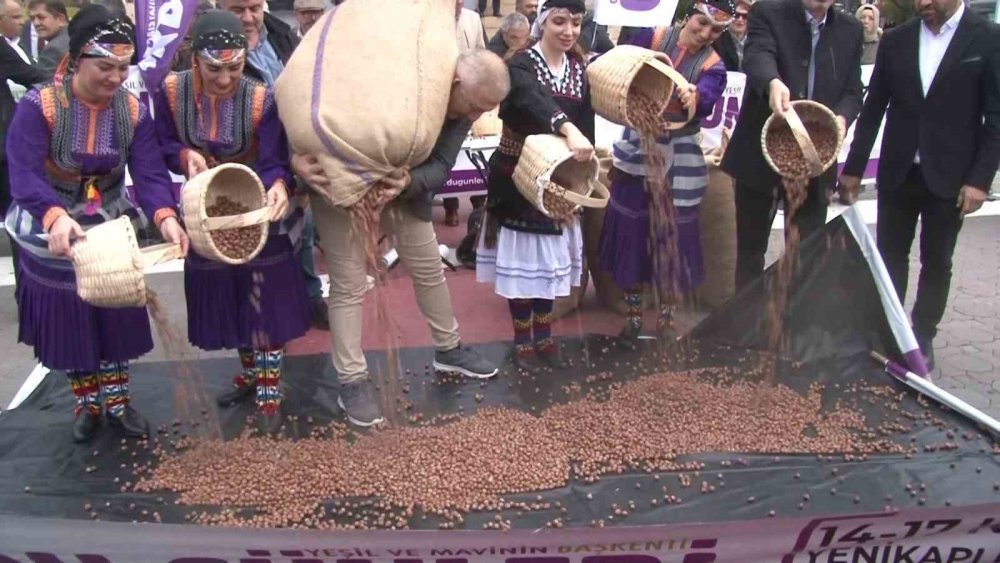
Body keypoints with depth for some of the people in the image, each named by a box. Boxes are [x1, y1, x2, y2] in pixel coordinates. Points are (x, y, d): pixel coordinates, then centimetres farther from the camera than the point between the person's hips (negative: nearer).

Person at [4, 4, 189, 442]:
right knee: (68, 323, 11)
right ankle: (87, 405, 31)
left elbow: (150, 174, -18)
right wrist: (55, 217, -50)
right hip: (54, 234, -2)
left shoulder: (134, 111, -10)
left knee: (116, 319, 12)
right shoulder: (38, 106, -21)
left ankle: (117, 402, 31)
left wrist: (165, 217, -39)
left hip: (113, 229, 3)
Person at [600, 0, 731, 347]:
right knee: (631, 230, 5)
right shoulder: (652, 38, -1)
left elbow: (705, 101, -23)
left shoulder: (713, 65, -4)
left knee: (671, 236, 2)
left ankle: (666, 320, 20)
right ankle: (632, 317, 20)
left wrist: (693, 99, -46)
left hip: (678, 159, -1)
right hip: (638, 148, 1)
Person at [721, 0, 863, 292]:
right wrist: (773, 83, -45)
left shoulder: (851, 30, 10)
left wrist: (841, 118, -16)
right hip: (761, 153, -2)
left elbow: (853, 91, 7)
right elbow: (758, 54, -22)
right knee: (751, 245, 11)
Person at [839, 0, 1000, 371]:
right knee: (890, 257, 8)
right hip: (897, 173, 2)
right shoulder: (895, 40, 3)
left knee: (936, 263, 9)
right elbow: (873, 108, 7)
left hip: (949, 178, -2)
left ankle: (923, 336, 24)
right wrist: (853, 168, 6)